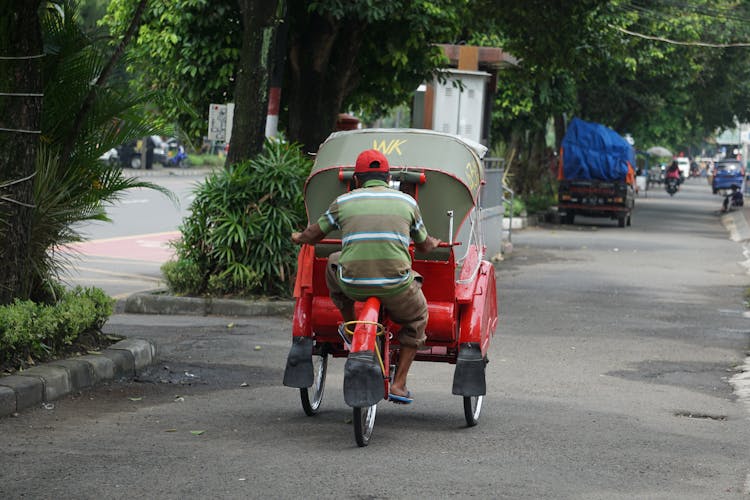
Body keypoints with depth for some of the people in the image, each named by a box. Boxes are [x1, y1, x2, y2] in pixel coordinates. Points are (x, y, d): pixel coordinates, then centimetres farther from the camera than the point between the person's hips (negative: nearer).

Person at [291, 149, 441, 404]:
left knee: (334, 263, 34)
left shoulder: (344, 201, 11)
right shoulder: (407, 202, 13)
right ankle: (399, 384, 23)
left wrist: (299, 238, 48)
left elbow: (314, 234, 24)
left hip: (353, 284, 0)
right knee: (417, 318, 30)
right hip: (396, 285, 0)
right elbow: (424, 246, 27)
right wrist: (435, 243, 52)